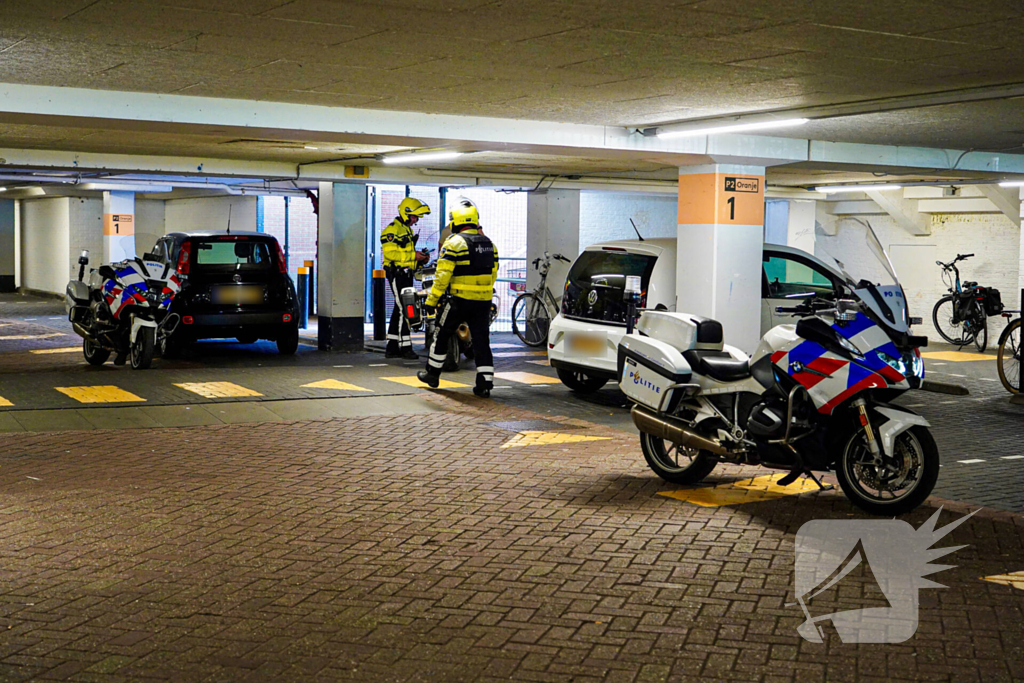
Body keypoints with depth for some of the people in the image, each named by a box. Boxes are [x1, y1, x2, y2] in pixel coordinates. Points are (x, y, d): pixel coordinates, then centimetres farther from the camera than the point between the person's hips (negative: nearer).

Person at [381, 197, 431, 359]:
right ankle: (405, 347, -11)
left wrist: (420, 259, 8)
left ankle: (392, 347, 15)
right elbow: (390, 252, -21)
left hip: (406, 274, 10)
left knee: (400, 310, 11)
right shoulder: (392, 229, -10)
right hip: (397, 274, -10)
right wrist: (413, 256, -20)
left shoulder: (407, 230, 22)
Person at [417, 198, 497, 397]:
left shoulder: (454, 242, -10)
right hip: (483, 302, 5)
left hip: (460, 300, -5)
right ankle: (485, 383, -1)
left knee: (442, 336, 13)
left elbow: (443, 274, -14)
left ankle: (432, 373, 24)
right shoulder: (489, 243, 10)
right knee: (481, 341, 5)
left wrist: (431, 299, -9)